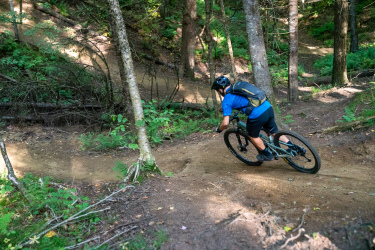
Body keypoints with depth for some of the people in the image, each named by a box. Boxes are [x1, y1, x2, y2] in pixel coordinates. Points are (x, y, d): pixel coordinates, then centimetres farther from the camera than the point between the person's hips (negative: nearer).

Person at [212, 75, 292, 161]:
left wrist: (219, 129, 17)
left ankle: (267, 154, 31)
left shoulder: (226, 101, 0)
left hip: (257, 115, -7)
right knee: (274, 132, 26)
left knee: (253, 136, 21)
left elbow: (225, 123, -3)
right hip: (269, 108, 7)